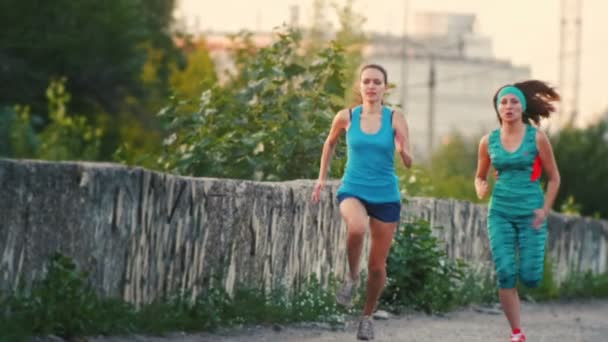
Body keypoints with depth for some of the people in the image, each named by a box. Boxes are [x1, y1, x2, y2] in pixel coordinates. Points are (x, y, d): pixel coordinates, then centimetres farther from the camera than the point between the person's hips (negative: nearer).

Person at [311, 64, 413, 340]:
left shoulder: (395, 118, -5)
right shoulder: (346, 117, -2)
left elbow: (409, 162, -7)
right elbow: (330, 143, 17)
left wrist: (403, 151, -29)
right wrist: (322, 178, 15)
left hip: (386, 195, 1)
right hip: (353, 190, -1)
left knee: (377, 265, 6)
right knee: (356, 227, -36)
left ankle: (368, 316, 30)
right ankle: (351, 277, -9)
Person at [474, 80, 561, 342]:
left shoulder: (537, 137, -3)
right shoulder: (488, 141, 4)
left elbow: (554, 177, 3)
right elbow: (480, 176, 17)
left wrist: (545, 210, -8)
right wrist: (480, 188, -7)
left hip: (530, 213, -2)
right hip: (500, 212, 2)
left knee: (529, 277, -8)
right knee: (505, 274, -10)